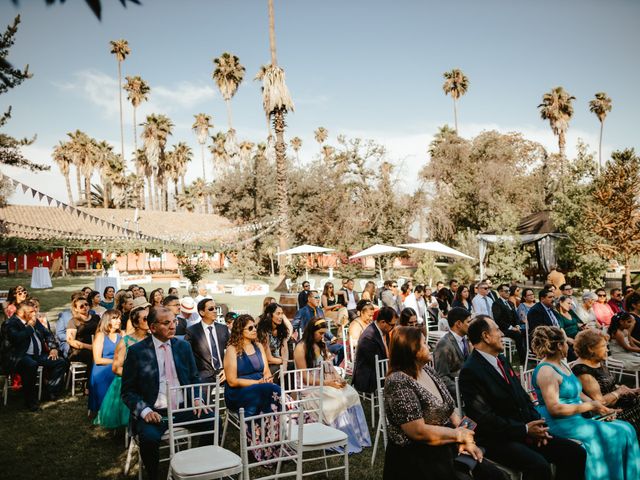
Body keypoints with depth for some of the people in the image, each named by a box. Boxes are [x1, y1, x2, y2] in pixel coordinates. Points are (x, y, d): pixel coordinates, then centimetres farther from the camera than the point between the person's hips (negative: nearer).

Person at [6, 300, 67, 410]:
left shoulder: (34, 321, 15)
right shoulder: (10, 324, -7)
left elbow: (48, 334, 20)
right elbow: (17, 338, -26)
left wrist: (53, 348, 4)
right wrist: (29, 326, -12)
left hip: (39, 355, 7)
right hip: (22, 357, -7)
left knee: (61, 362, -9)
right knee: (31, 365, -39)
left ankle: (51, 391, 2)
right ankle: (30, 400, -24)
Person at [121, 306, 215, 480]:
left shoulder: (183, 346, 8)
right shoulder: (136, 351, -3)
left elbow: (194, 378, 16)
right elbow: (128, 391, -1)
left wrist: (197, 399, -3)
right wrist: (145, 411, -17)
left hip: (183, 407, 4)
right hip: (154, 412, -3)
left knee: (213, 422, -19)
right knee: (149, 437, -33)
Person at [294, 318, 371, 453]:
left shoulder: (321, 346, 14)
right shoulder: (301, 348, -11)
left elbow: (329, 366, 14)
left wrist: (338, 378, -6)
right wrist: (328, 383, -18)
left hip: (326, 383, 7)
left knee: (352, 394, -20)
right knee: (339, 399, -29)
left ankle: (358, 437, -17)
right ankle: (347, 443, -21)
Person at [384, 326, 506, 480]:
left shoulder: (427, 370, 7)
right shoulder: (398, 382, -18)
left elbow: (450, 409, 9)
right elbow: (419, 431, -20)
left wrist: (465, 440, -6)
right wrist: (459, 434, -10)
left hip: (448, 449, 7)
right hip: (419, 460, -7)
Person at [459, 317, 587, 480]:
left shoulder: (502, 360, 14)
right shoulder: (470, 371, -15)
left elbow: (522, 396, 17)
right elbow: (484, 419, -18)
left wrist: (537, 423, 0)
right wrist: (525, 429, -14)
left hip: (525, 431, 8)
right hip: (497, 439, -8)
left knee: (576, 453, -3)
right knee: (539, 465, -31)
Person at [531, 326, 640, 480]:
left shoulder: (562, 364, 15)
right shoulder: (546, 371, -16)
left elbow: (575, 394, 16)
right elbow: (554, 408, -21)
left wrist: (599, 407, 0)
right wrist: (589, 406, -15)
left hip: (576, 417, 9)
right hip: (557, 422, -9)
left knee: (624, 429, -1)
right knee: (603, 435, -22)